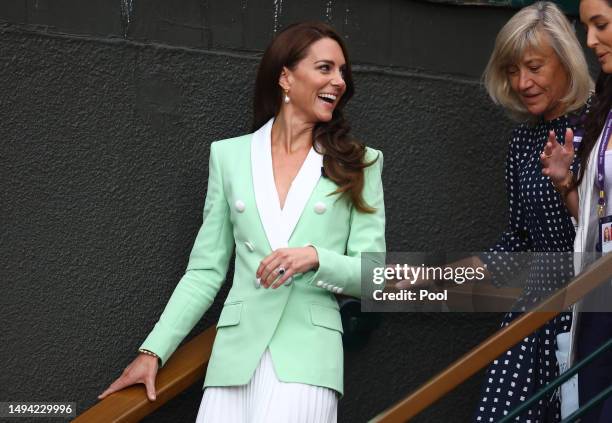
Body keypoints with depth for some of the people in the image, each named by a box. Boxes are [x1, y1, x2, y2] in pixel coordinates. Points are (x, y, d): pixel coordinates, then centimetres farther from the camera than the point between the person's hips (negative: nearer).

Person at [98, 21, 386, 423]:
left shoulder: (359, 164, 8)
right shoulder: (230, 155, 11)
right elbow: (205, 272, 12)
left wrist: (315, 257, -14)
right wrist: (153, 352, 5)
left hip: (309, 357, -1)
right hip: (236, 355, 1)